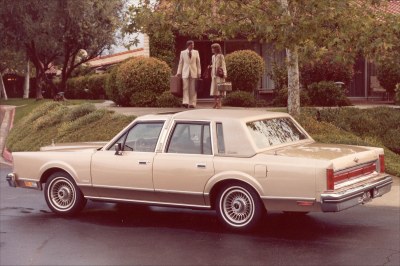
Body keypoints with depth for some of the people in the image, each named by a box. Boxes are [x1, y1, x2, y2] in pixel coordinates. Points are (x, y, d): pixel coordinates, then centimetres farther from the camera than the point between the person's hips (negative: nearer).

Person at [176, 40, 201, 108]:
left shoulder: (196, 52, 8)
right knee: (185, 88, -8)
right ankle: (185, 102, -11)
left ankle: (192, 103, 3)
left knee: (193, 89, 0)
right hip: (185, 72, -1)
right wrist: (179, 72, 6)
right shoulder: (183, 53, 6)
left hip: (194, 72, 1)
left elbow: (198, 63, 8)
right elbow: (180, 63, 9)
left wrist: (199, 72, 3)